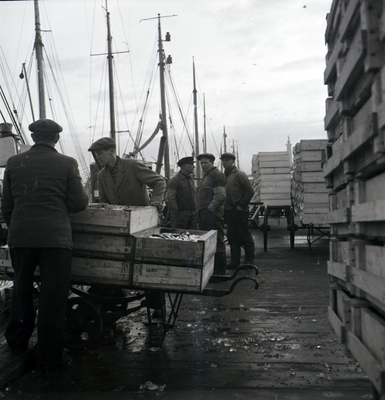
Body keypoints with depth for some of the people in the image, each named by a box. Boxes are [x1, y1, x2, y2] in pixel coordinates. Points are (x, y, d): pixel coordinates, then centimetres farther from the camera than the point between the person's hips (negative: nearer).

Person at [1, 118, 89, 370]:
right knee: (53, 298, 5)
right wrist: (84, 194, 18)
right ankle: (49, 357, 12)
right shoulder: (67, 164, -3)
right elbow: (79, 203, -4)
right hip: (55, 238, -3)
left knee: (21, 290, 23)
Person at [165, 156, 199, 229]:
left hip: (193, 214, 7)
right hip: (181, 215, -7)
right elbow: (169, 198, -18)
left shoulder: (191, 179, 16)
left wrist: (195, 209, 16)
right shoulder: (174, 180, -10)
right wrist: (176, 211, -18)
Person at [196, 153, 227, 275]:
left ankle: (219, 271, -4)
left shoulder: (217, 175, -10)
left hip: (212, 213, -11)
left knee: (216, 242, -8)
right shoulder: (206, 175, 23)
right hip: (205, 213, 11)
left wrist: (210, 209, -17)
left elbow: (220, 195, -19)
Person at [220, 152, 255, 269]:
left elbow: (250, 191, -10)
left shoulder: (239, 174, -7)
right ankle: (235, 260, 17)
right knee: (232, 236, 9)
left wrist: (241, 205, -12)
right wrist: (224, 207, 10)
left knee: (244, 236, 0)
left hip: (239, 211, -7)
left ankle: (249, 260, 9)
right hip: (228, 210, 7)